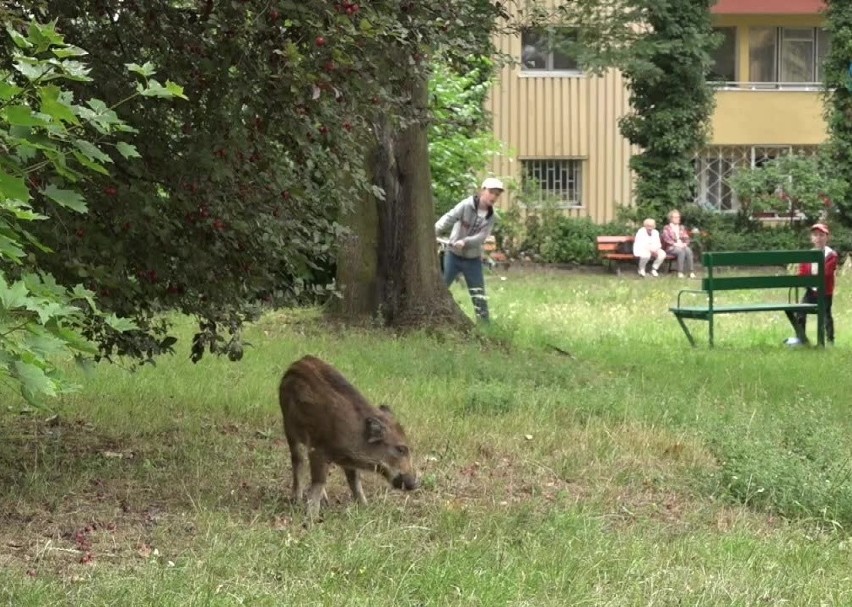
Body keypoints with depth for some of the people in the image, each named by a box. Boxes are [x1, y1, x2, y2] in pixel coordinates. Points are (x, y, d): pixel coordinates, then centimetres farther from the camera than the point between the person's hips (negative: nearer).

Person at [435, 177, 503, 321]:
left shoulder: (490, 217, -2)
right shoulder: (466, 205, -14)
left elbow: (481, 237, -15)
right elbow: (447, 219, -25)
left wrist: (465, 241, -34)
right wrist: (431, 234, -39)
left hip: (473, 259, 3)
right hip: (453, 255, -3)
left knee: (479, 294, 7)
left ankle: (484, 324, 16)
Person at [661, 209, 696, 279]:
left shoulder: (681, 228, 23)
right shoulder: (667, 228, 8)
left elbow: (686, 238, 16)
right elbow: (666, 239, -7)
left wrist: (685, 244, -7)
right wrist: (675, 244, -18)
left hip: (682, 246, 4)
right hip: (671, 248, -4)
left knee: (688, 250, -31)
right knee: (681, 251, -37)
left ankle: (691, 272, -37)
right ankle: (680, 272, -40)